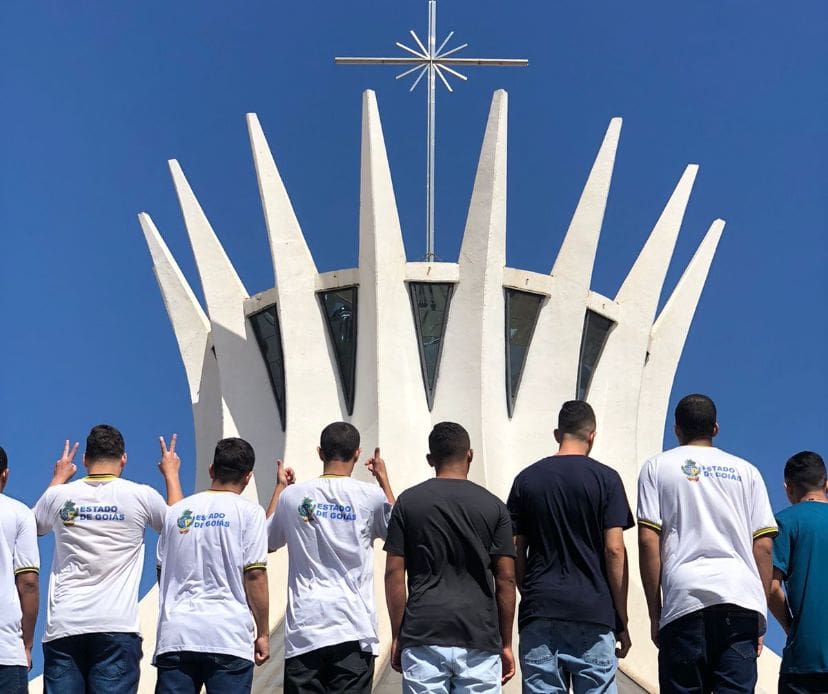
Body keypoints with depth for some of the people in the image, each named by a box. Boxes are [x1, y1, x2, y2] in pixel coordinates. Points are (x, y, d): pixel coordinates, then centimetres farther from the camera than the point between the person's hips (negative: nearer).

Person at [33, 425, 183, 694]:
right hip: (117, 626, -2)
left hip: (63, 626, 2)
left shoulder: (60, 495, 6)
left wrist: (58, 478, 44)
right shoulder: (141, 496, 1)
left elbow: (35, 525, 31)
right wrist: (171, 474, 37)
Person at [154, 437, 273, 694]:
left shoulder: (177, 511, 13)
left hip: (176, 634, 4)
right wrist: (263, 633, 0)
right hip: (229, 637, -3)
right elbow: (255, 575, -5)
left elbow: (162, 573, 16)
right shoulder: (248, 512, 1)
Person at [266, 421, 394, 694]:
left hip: (303, 627, 1)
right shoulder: (370, 496, -3)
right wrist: (383, 479, 25)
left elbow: (267, 542, 20)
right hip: (354, 629, -1)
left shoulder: (292, 495, 2)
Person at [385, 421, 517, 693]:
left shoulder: (408, 502, 4)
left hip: (423, 635, 0)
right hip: (479, 639, 0)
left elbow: (394, 574, 2)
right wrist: (506, 644, 9)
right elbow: (505, 579, 3)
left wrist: (396, 636, 8)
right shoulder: (493, 506, 4)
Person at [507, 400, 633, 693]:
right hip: (593, 613, -2)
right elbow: (614, 550, -5)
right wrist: (622, 620, 0)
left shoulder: (526, 479, 7)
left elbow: (515, 552, 7)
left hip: (539, 614, 2)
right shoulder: (605, 478, -1)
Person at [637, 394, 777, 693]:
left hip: (685, 601, -2)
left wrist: (654, 613, 5)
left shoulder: (657, 467, 13)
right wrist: (760, 617, 13)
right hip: (742, 598, 2)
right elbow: (763, 545, 11)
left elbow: (648, 540, 3)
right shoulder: (746, 471, 19)